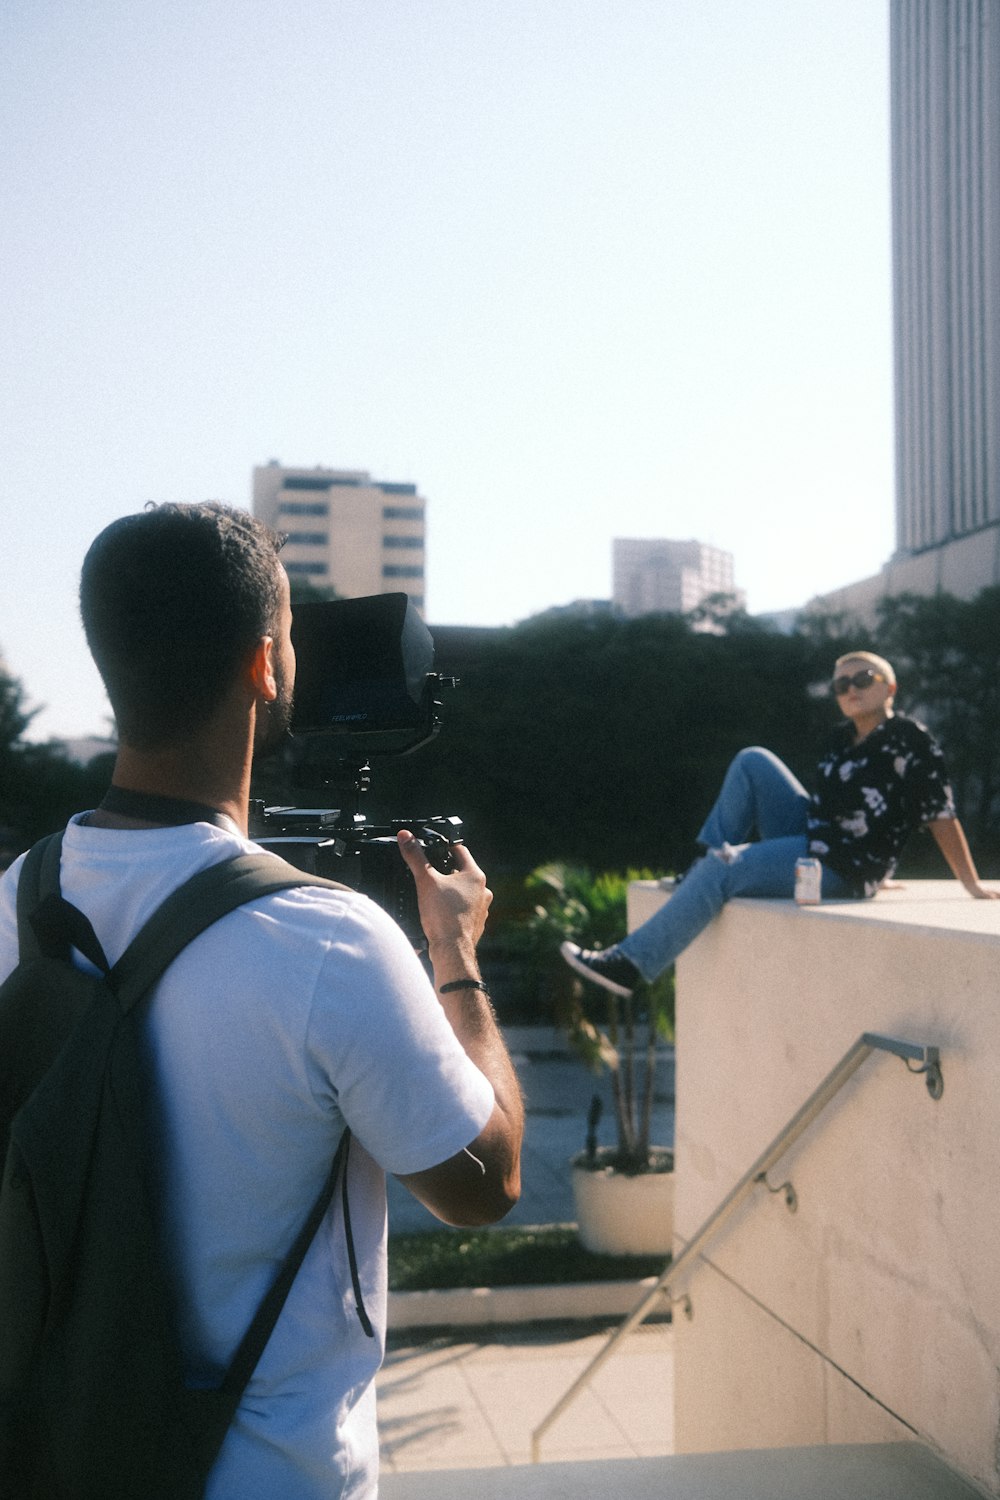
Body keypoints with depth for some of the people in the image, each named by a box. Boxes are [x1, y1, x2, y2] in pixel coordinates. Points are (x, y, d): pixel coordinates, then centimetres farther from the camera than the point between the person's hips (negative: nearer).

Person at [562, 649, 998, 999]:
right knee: (751, 761, -1)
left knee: (722, 869, -24)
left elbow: (942, 816, -11)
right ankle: (704, 869, -4)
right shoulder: (844, 739, 14)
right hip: (808, 838, 8)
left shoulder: (911, 740, -9)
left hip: (843, 871, -8)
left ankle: (628, 964, -24)